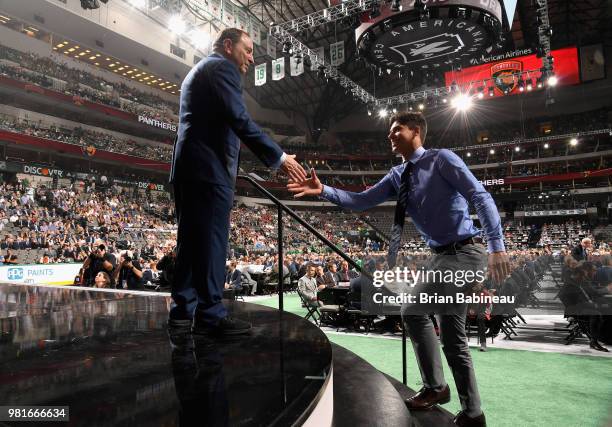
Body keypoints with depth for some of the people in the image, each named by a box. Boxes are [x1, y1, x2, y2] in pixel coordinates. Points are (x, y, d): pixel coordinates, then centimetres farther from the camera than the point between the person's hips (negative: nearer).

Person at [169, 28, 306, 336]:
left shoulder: (197, 71, 29)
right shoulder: (222, 67, -2)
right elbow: (239, 120, -15)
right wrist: (279, 158, -15)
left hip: (188, 166, 10)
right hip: (208, 168, -10)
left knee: (191, 240, 10)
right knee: (211, 240, -9)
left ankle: (183, 310, 15)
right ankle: (211, 316, -4)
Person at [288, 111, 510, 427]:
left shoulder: (442, 159, -10)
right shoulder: (397, 176, 9)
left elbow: (481, 197, -15)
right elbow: (362, 201, 0)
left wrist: (497, 246, -22)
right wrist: (324, 191, -14)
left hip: (463, 253, -8)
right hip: (440, 256, 8)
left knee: (413, 312, -16)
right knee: (452, 338, 13)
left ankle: (435, 386, 6)